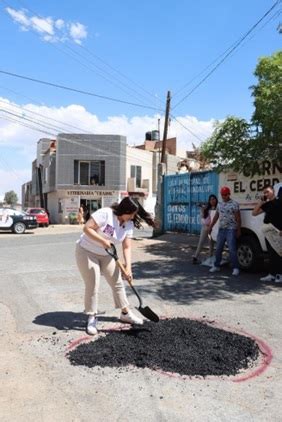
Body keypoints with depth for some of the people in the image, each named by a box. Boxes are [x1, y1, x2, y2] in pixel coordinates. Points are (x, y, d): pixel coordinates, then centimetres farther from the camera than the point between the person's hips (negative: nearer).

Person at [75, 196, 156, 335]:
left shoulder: (129, 224, -6)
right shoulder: (105, 213, -26)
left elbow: (127, 247, -7)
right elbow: (87, 228, -27)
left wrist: (128, 267, -17)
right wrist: (103, 241, -33)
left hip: (106, 255, 7)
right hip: (86, 252, -6)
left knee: (117, 283, 10)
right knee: (92, 286, -7)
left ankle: (125, 313, 27)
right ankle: (92, 319, 11)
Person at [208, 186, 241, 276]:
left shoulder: (234, 204, -6)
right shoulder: (219, 204, 12)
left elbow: (238, 218, -7)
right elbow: (216, 216, 17)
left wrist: (239, 230, -11)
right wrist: (211, 227, 15)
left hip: (231, 230, -6)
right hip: (221, 229, 6)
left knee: (232, 249, -7)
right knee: (218, 249, 10)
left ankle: (235, 268, 1)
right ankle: (216, 266, 22)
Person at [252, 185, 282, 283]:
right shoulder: (266, 204, 17)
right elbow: (254, 213, 16)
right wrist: (261, 202, 6)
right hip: (268, 233, 7)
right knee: (271, 254, 11)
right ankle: (272, 274, 16)